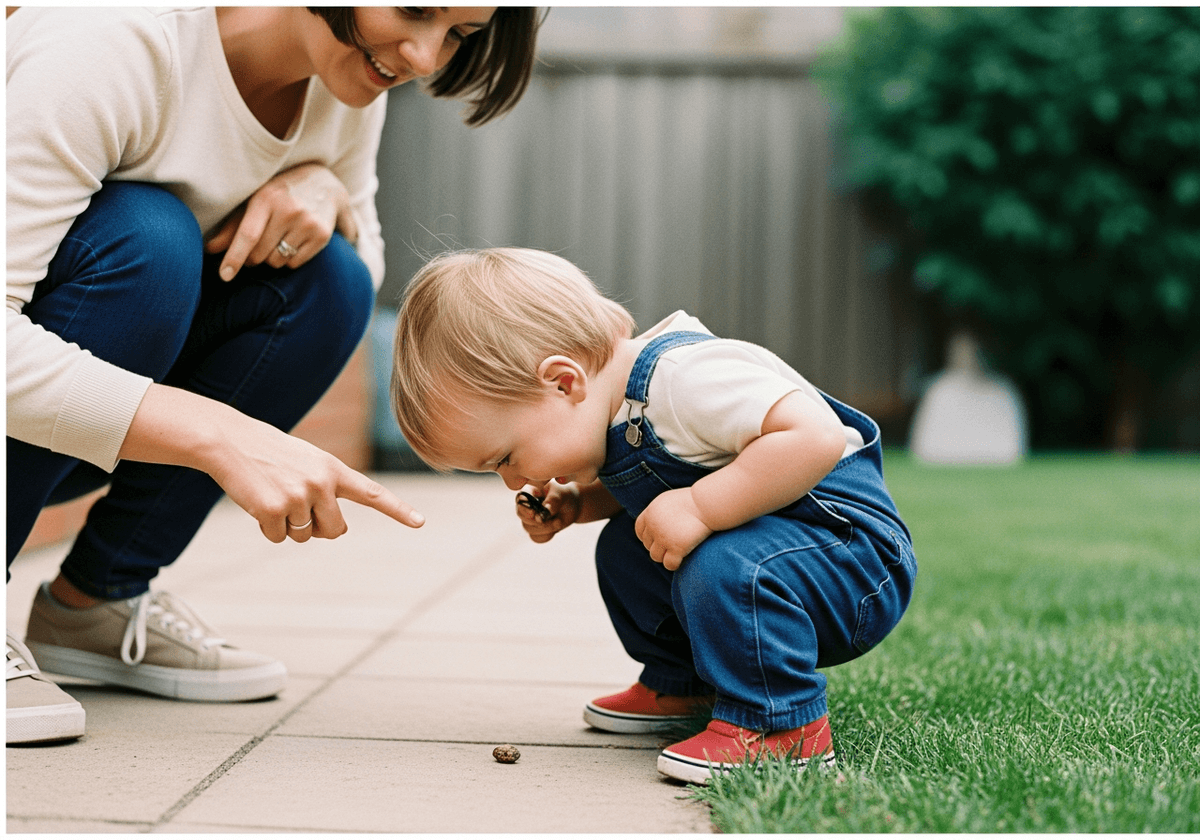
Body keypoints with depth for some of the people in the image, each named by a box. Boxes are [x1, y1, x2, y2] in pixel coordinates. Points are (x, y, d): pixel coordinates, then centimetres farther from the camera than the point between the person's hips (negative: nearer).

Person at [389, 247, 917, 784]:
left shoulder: (684, 378, -30)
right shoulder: (617, 394, 2)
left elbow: (816, 437, -41)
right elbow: (643, 490, 22)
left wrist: (698, 507, -38)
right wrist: (577, 503, 3)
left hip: (857, 556, -10)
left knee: (724, 566, -35)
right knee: (622, 549, 13)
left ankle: (779, 723, -17)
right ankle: (680, 686, 29)